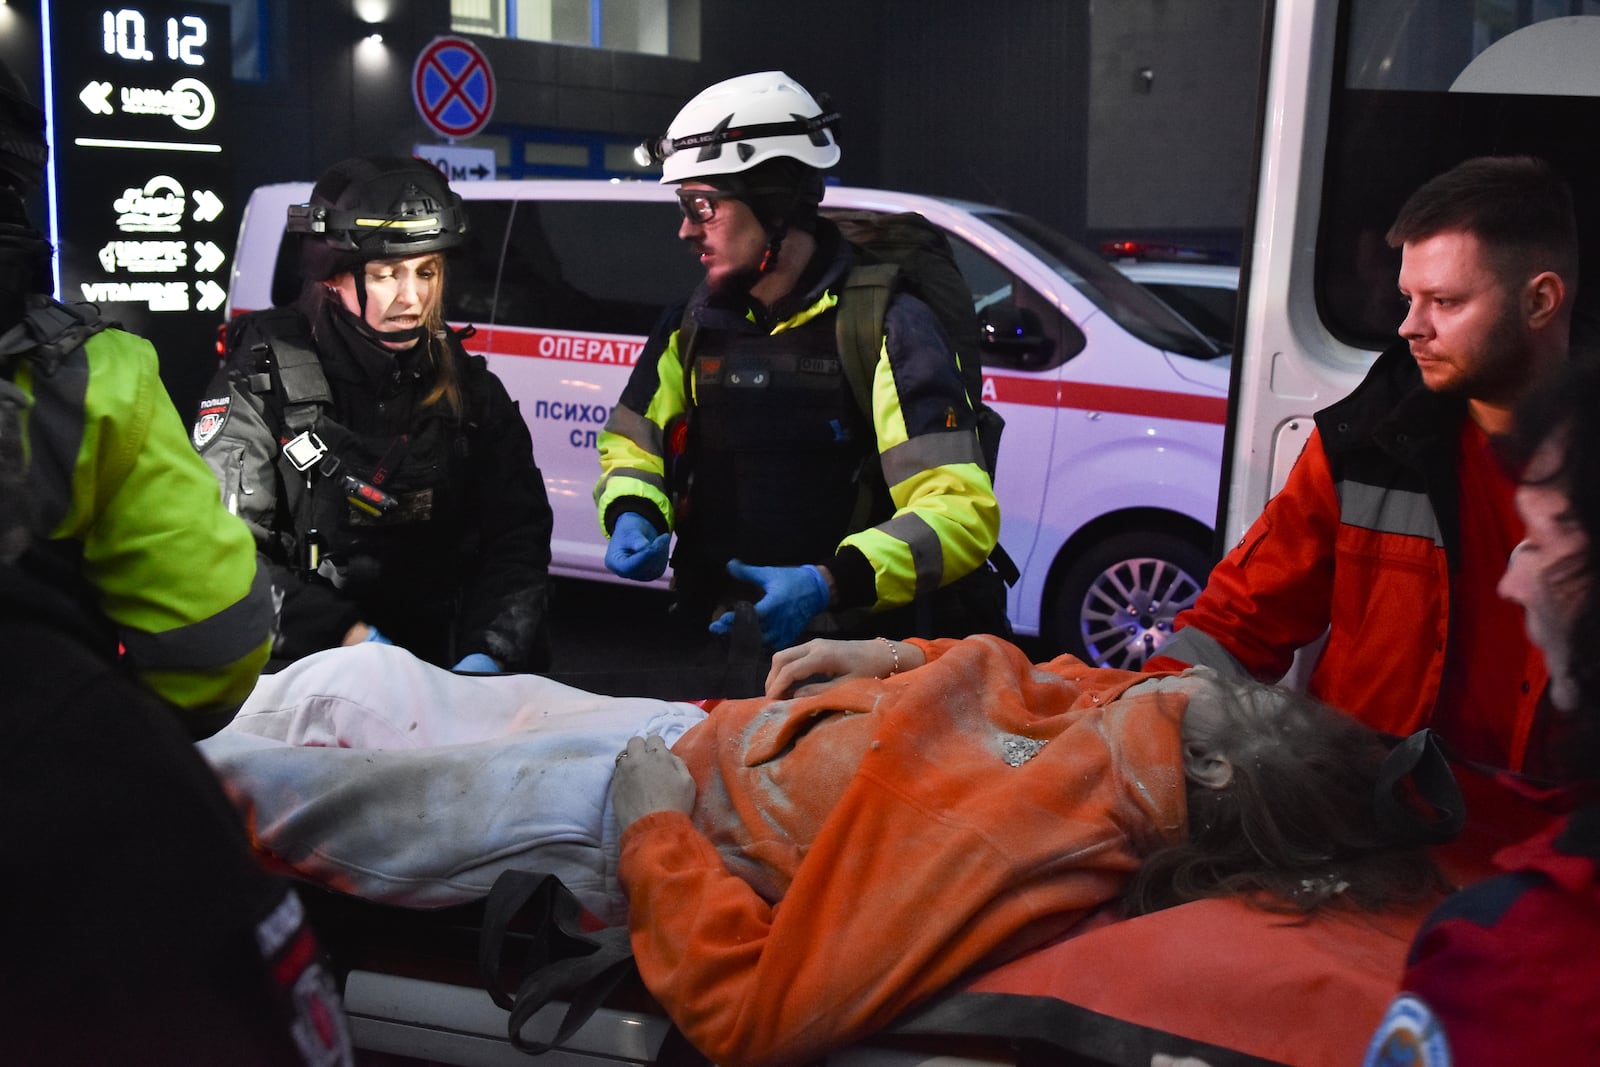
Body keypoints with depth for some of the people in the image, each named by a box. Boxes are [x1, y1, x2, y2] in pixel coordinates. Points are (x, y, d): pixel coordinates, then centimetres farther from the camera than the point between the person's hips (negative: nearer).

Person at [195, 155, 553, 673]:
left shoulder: (468, 388, 7)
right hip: (298, 675, -3)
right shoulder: (265, 382, -3)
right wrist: (347, 635, -20)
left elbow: (517, 537, 2)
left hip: (441, 665, 4)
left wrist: (488, 653, -15)